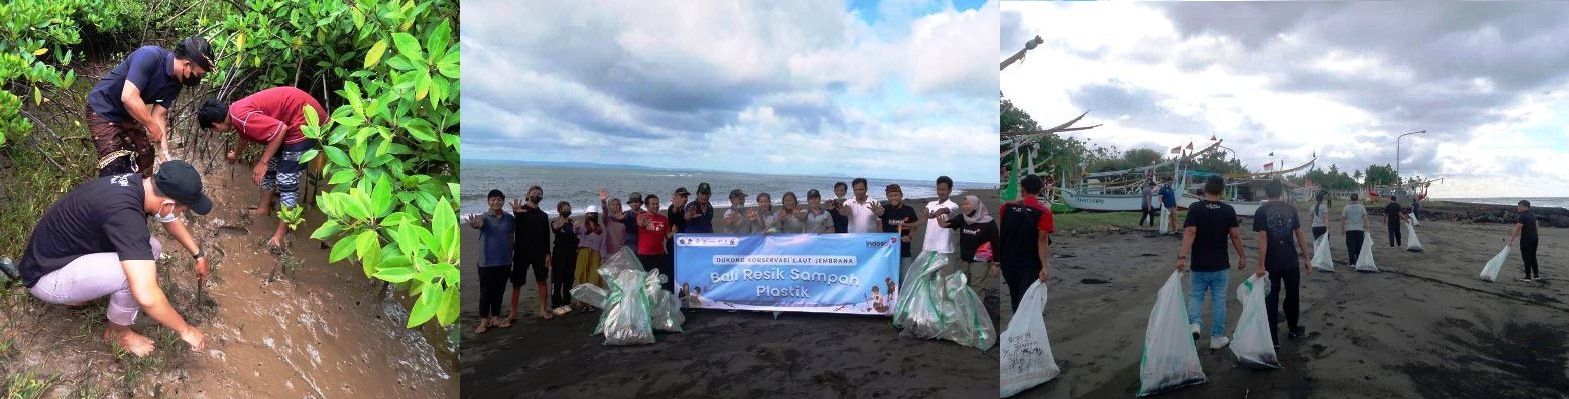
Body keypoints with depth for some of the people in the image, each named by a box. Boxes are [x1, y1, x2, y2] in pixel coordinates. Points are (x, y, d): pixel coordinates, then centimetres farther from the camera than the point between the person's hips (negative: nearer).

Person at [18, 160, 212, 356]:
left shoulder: (140, 183, -10)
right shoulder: (125, 213, -37)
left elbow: (171, 220, 16)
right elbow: (147, 296, -41)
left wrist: (198, 254, 20)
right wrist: (185, 330, -28)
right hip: (45, 276, -9)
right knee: (136, 272, -27)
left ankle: (77, 294, 16)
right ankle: (118, 332, 0)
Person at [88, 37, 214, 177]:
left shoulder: (175, 83, -8)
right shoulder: (150, 56, -31)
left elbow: (158, 115, -6)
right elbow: (128, 97, -37)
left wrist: (165, 151, -14)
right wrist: (153, 127, -27)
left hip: (128, 115, 7)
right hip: (102, 111, -7)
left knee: (145, 155, 8)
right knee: (114, 166, -13)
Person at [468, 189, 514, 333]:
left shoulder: (509, 218, 4)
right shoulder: (484, 217, -8)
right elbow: (479, 223, -31)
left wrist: (512, 256, 6)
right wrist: (474, 224, -55)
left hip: (504, 262, 4)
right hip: (487, 263, -3)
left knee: (499, 292, 12)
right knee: (486, 292, 2)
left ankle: (495, 318, 24)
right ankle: (484, 321, 11)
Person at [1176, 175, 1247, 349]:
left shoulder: (1195, 208, -11)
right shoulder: (1229, 210, -4)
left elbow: (1190, 233, -19)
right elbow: (1234, 236, -1)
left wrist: (1182, 257, -23)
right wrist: (1242, 256, 11)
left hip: (1199, 264, -1)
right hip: (1220, 264, 1)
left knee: (1195, 296, 13)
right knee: (1219, 300, 10)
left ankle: (1194, 325, -11)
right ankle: (1217, 338, 17)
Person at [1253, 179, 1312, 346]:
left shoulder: (1262, 211, -7)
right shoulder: (1291, 209, 3)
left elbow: (1262, 239, -13)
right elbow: (1299, 235, 3)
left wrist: (1261, 265, -14)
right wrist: (1306, 259, 9)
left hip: (1271, 263, -3)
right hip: (1291, 261, 3)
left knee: (1272, 298, 4)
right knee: (1292, 295, 20)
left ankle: (1273, 337, 6)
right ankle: (1293, 328, 37)